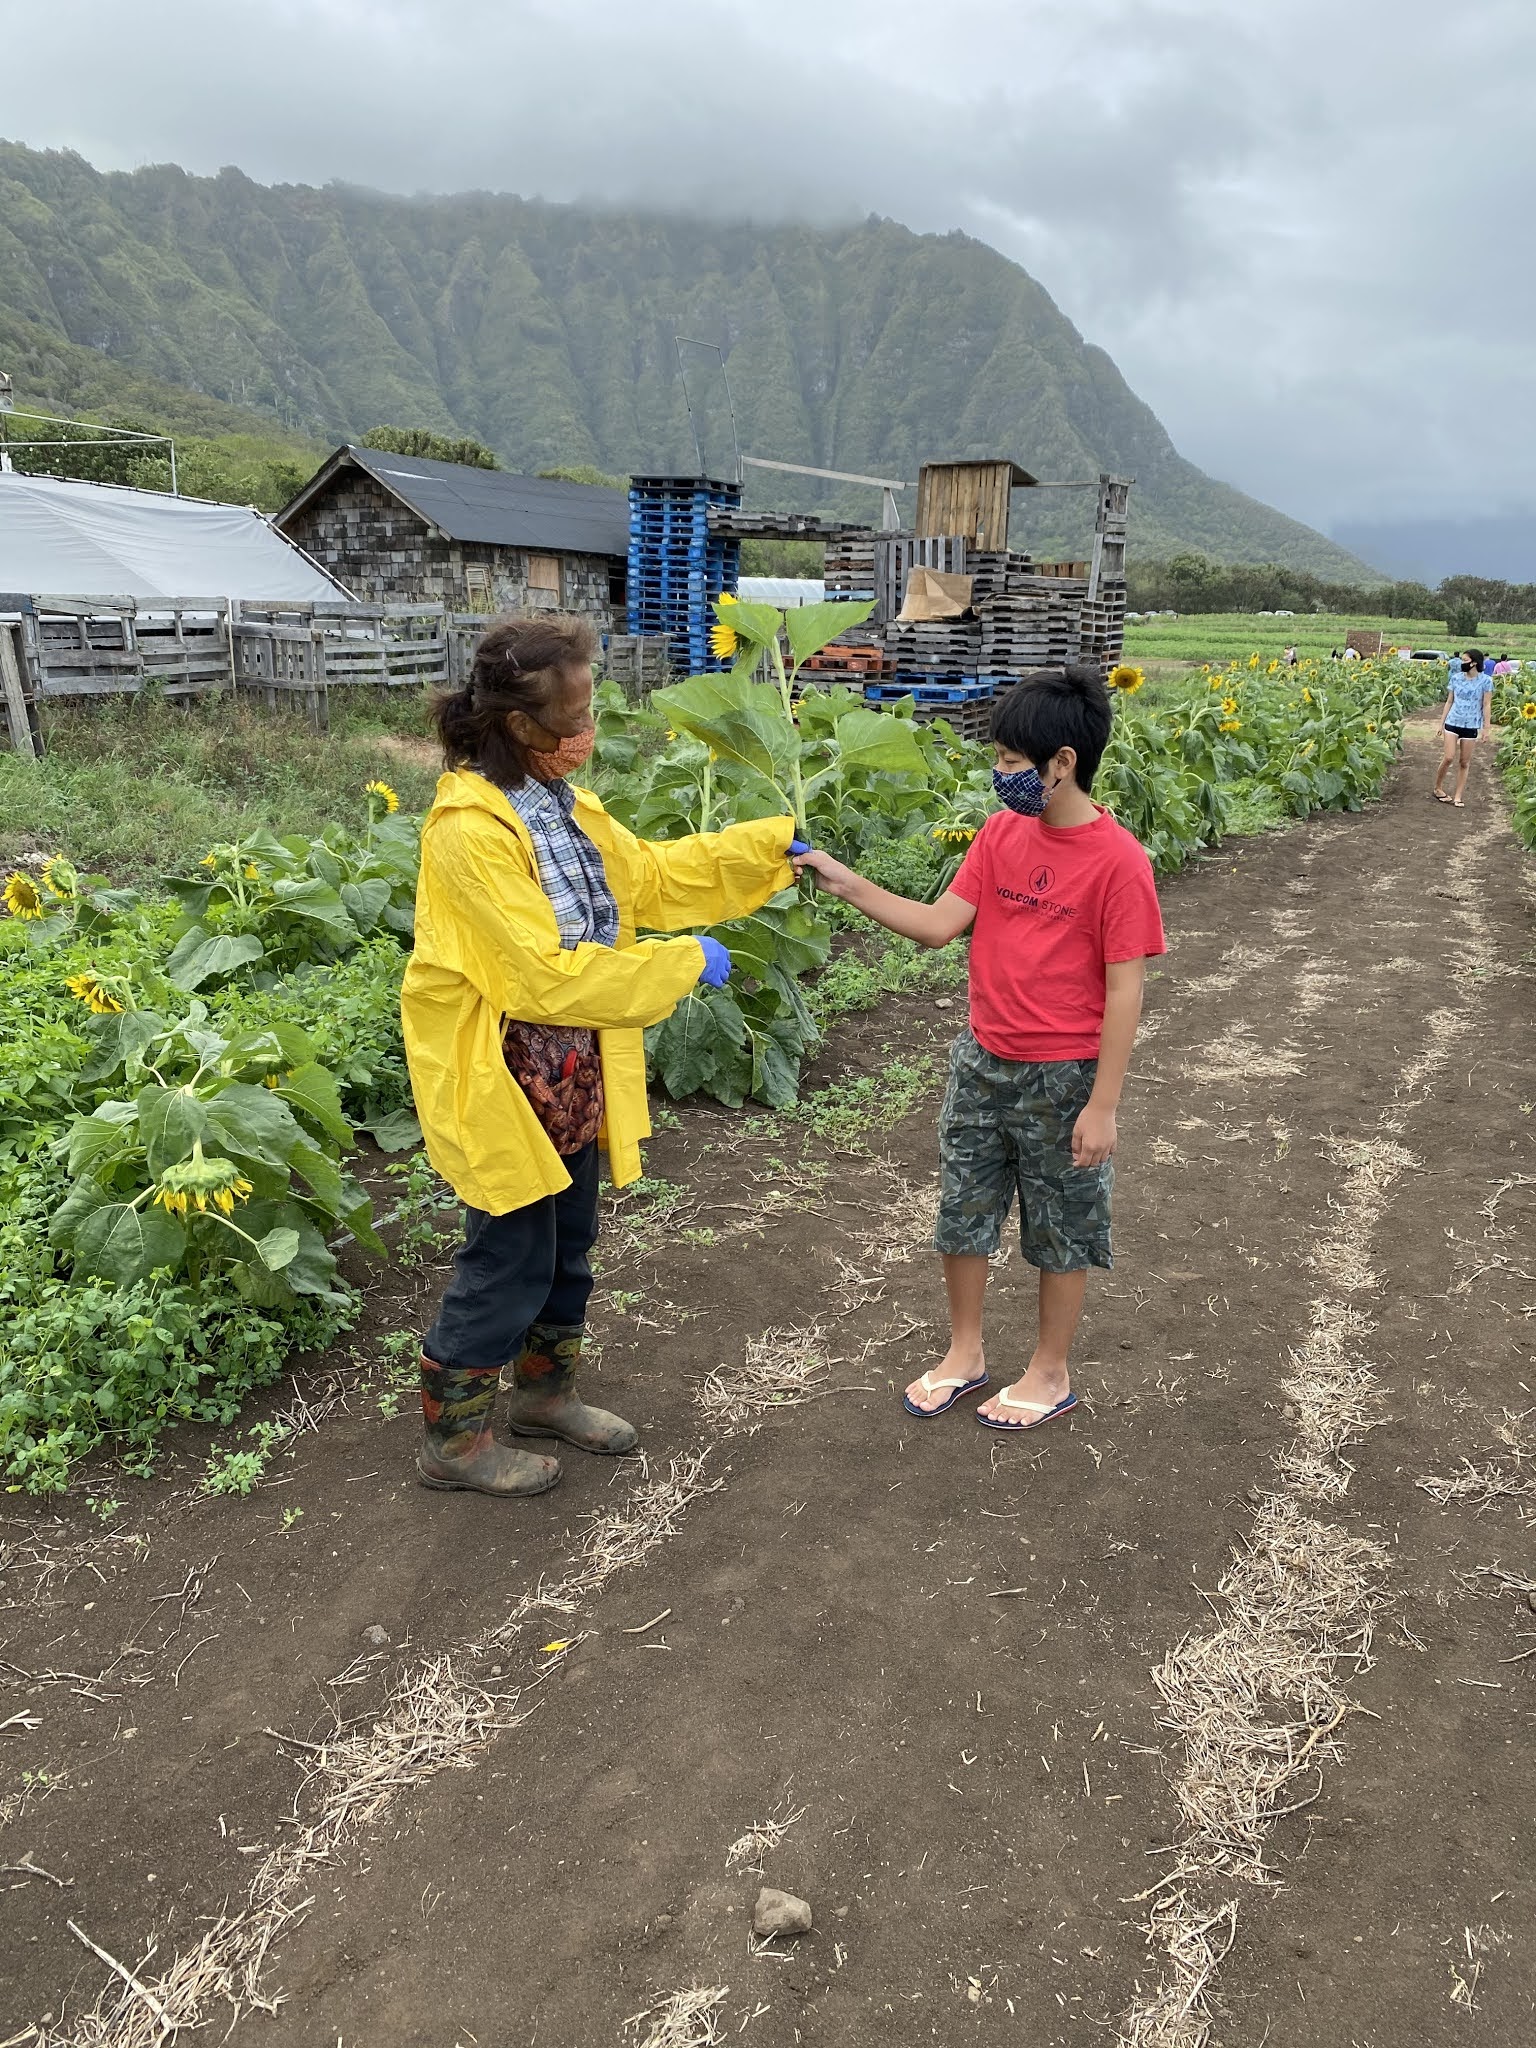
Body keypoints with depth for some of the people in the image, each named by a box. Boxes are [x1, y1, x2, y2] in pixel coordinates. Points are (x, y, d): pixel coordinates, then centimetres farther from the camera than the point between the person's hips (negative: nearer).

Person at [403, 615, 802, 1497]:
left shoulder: (563, 803, 4)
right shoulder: (471, 829, -24)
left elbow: (649, 874, 17)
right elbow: (546, 973, -27)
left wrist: (774, 842, 11)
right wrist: (683, 963, -19)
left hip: (575, 1075, 9)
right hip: (505, 1082, -9)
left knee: (568, 1245, 21)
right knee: (510, 1260, 5)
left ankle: (546, 1392, 42)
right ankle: (454, 1441, 24)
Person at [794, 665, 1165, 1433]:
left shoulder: (1117, 861, -18)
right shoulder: (1002, 832, 0)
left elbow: (1124, 990, -16)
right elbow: (939, 924, -1)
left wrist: (1103, 1104, -15)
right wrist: (849, 884, -11)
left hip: (1063, 1078, -6)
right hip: (982, 1063, 6)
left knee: (1061, 1230, 12)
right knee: (962, 1211, 17)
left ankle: (1049, 1373, 32)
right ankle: (964, 1352, 37)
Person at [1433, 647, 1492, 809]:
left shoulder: (1485, 681, -5)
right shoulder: (1456, 678, 2)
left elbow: (1486, 706, -3)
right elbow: (1449, 701, 9)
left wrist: (1487, 728, -7)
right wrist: (1441, 722, 7)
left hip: (1471, 726, -1)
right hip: (1453, 722, 1)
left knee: (1465, 762, 4)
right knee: (1449, 757, -9)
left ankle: (1458, 797, 9)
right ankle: (1438, 788, 11)